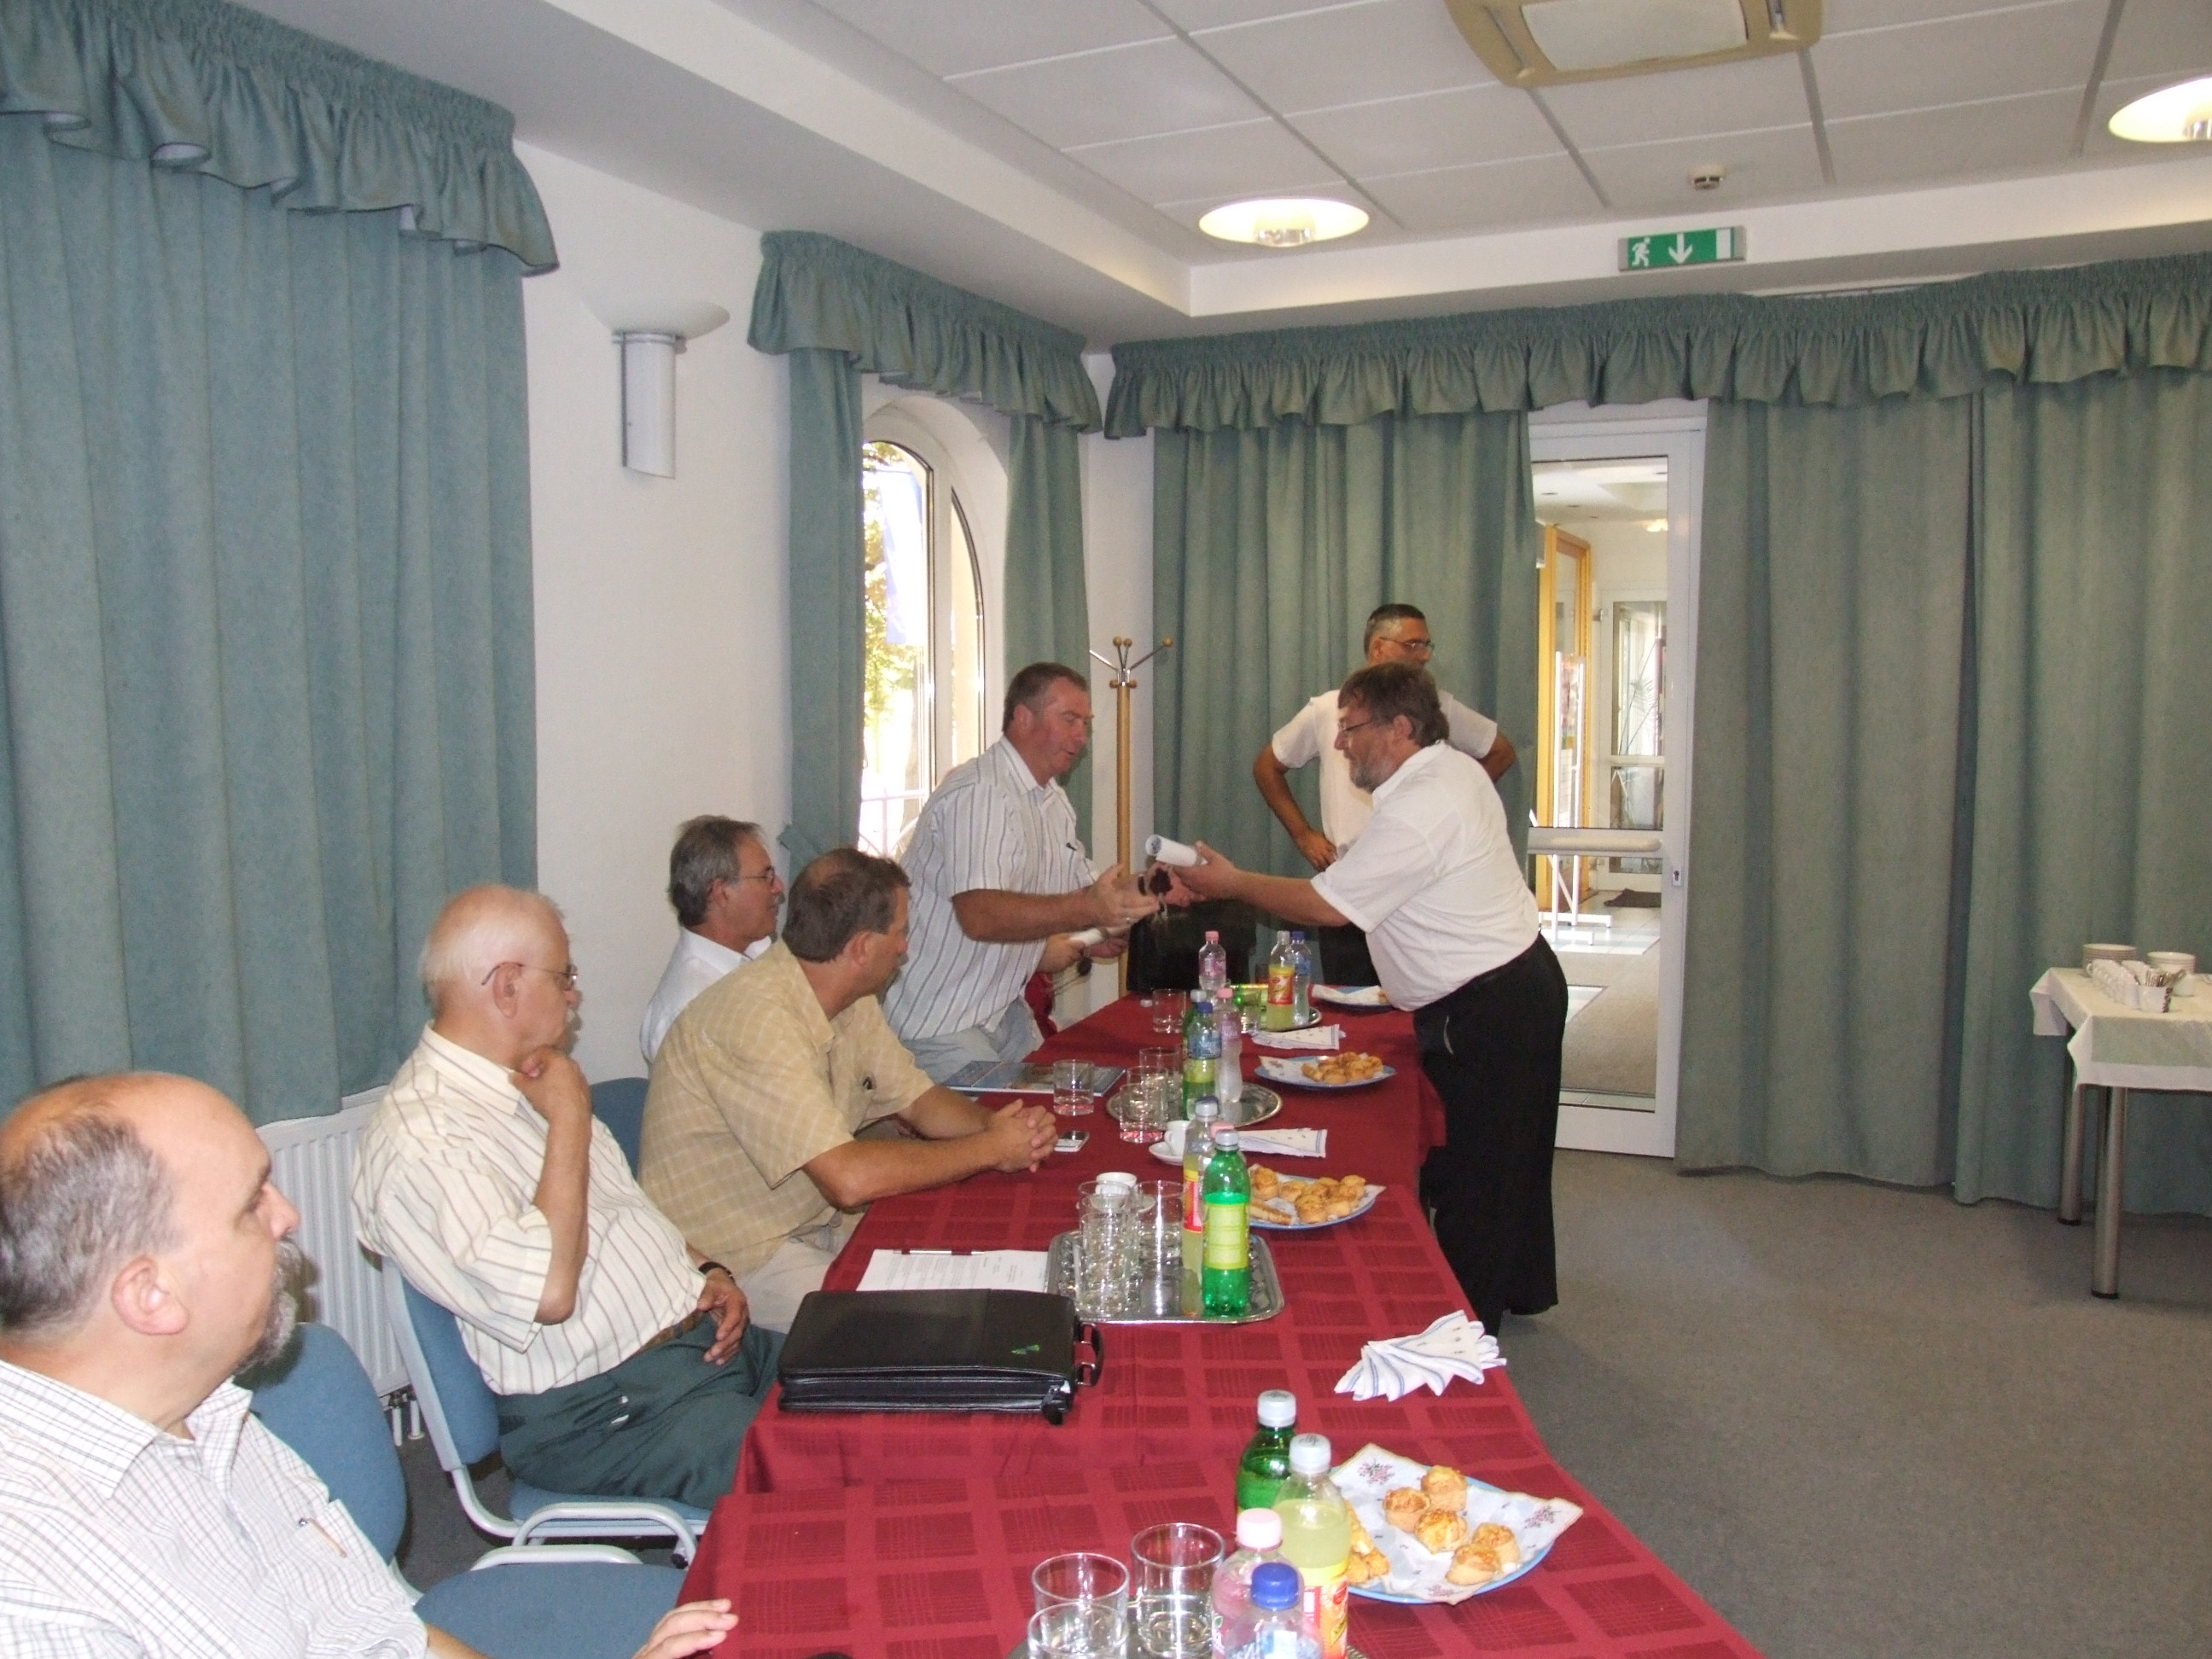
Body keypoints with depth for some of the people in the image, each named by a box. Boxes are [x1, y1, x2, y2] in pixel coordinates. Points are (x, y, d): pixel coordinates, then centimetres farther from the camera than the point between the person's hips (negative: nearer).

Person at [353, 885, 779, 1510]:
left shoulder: (528, 1083, 13)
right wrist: (569, 1118, -18)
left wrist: (705, 1270, 5)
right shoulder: (422, 1136, -17)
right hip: (610, 1407, -9)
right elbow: (548, 1294, -28)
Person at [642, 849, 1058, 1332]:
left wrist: (991, 1124, -13)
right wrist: (989, 1150, -23)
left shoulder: (852, 1001, 2)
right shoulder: (756, 1015, -28)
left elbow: (917, 1098, 9)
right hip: (734, 1257, -9)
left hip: (819, 1222, 9)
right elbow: (850, 1177, -34)